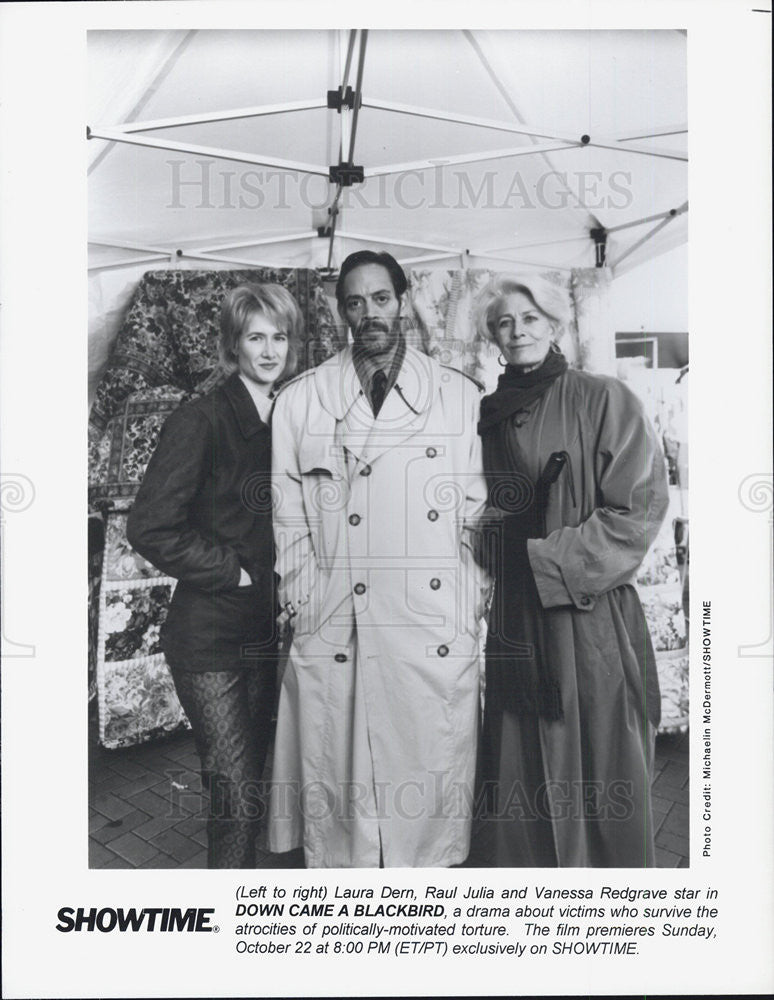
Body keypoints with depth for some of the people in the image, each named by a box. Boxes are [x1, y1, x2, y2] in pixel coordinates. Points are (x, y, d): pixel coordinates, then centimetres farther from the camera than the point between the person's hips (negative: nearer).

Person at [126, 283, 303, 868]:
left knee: (251, 782, 18)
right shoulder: (201, 421, -11)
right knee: (236, 798, -3)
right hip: (210, 637, -6)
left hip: (266, 631, 6)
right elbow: (151, 527, -16)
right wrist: (234, 571, -12)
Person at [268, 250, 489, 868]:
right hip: (334, 637, 0)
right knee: (337, 787, 7)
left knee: (433, 786, 8)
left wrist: (474, 605, 1)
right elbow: (289, 517, 7)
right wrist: (302, 607, 1)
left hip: (438, 636, 1)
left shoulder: (461, 396, 9)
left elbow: (479, 511, 7)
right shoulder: (300, 400, 8)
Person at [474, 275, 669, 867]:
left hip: (592, 615, -4)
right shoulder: (491, 415, 11)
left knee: (603, 773, 6)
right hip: (515, 620, 4)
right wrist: (494, 547, 3)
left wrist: (551, 559, -13)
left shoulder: (604, 400, -4)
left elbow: (641, 506, -10)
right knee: (525, 775, 11)